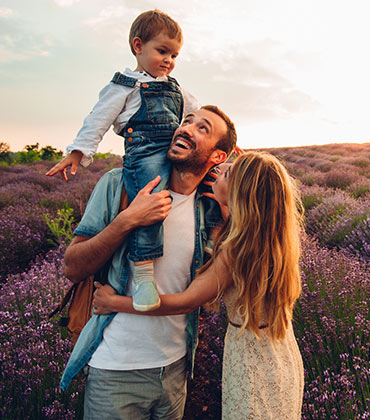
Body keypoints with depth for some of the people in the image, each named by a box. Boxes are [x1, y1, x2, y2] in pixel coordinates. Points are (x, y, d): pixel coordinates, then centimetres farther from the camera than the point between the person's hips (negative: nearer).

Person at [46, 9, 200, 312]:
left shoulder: (175, 88, 28)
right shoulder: (125, 86, 9)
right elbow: (99, 119, 5)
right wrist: (77, 153, -2)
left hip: (177, 152, 7)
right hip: (145, 152, -7)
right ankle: (143, 272, -26)